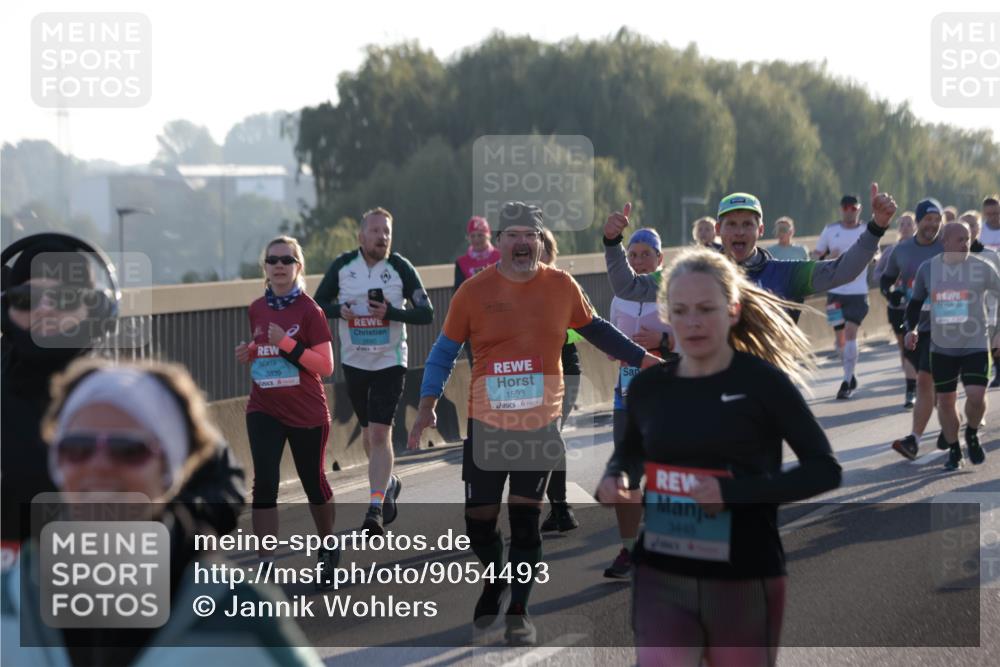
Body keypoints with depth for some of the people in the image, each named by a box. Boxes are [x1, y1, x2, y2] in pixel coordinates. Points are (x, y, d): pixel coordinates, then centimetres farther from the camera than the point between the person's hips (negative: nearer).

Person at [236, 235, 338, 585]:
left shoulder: (309, 310, -11)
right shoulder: (256, 310, 4)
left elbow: (326, 366, -15)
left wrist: (286, 344, -24)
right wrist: (248, 354, -1)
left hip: (307, 412, -3)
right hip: (264, 410, 3)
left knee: (313, 482, 12)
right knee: (264, 483, -9)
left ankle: (328, 550, 35)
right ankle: (266, 565, -8)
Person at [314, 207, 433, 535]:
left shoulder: (400, 267, -8)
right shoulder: (342, 265, -1)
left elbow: (426, 313, -9)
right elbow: (319, 303, 6)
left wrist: (391, 312, -23)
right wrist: (339, 311, -15)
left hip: (389, 361, -4)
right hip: (354, 361, 4)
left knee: (380, 433, -13)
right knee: (368, 431, 17)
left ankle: (375, 509, -12)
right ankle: (389, 482, 43)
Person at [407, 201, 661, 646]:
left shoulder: (562, 286, -2)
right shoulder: (474, 291, -7)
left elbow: (594, 329, 15)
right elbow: (445, 350, 2)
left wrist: (643, 359, 16)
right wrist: (427, 405, -6)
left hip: (540, 426, 0)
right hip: (486, 426, 0)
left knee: (525, 520, 1)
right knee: (479, 522, 6)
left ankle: (518, 612, 14)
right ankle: (495, 581, 36)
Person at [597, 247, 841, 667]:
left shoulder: (763, 382, -8)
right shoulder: (648, 387, 4)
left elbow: (825, 470, -10)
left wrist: (734, 492, -21)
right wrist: (614, 478, 0)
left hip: (745, 581, -2)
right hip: (662, 579, 3)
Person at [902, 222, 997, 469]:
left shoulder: (981, 267, -7)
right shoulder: (927, 268, 0)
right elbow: (915, 302, 13)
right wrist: (911, 328, 0)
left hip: (975, 345, -2)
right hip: (941, 347, 2)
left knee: (976, 395, -17)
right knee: (945, 400, 6)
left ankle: (972, 434, 13)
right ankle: (953, 450, 24)